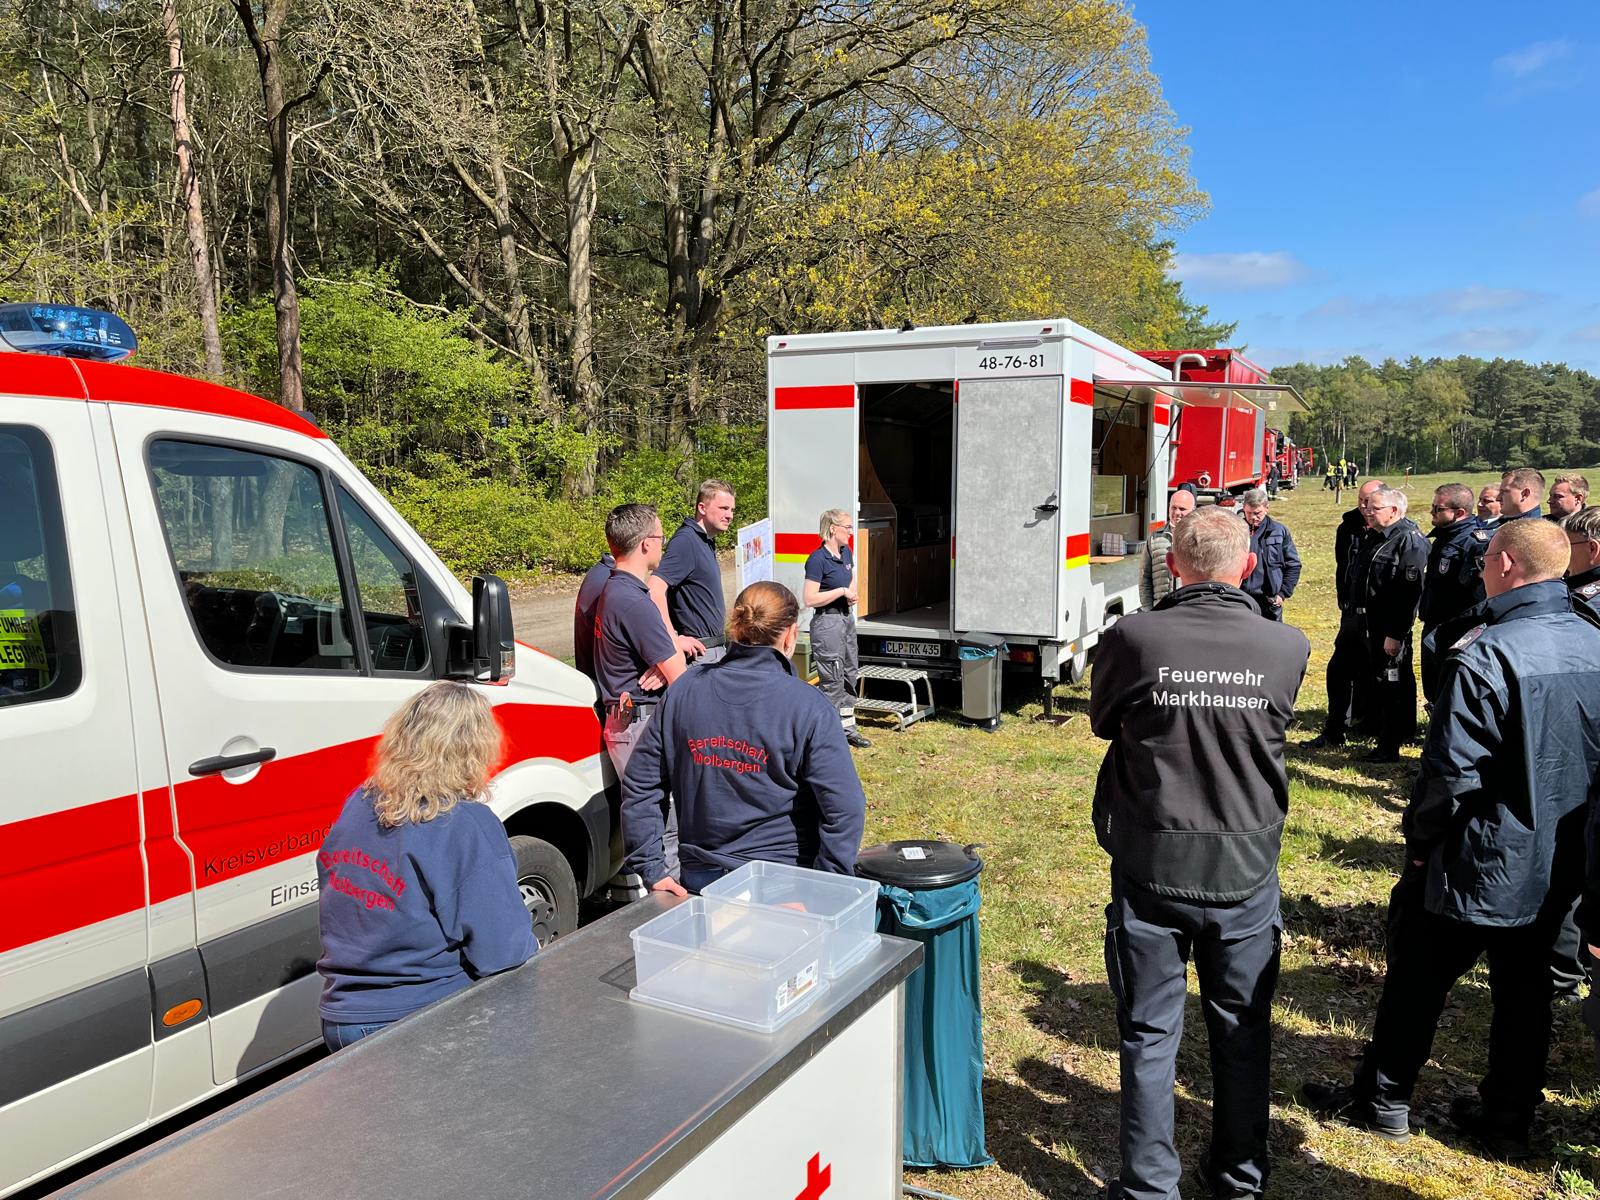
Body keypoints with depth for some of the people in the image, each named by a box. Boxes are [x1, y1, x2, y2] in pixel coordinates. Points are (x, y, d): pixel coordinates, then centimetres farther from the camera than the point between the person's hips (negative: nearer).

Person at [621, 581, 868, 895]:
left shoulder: (684, 692, -1)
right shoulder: (808, 707, -13)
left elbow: (638, 785, 2)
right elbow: (844, 808, -17)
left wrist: (652, 869, 5)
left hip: (701, 880, 4)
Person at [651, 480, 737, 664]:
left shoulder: (707, 542, 12)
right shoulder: (686, 541, -17)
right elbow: (655, 589, -28)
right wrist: (675, 641, -27)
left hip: (715, 648, 9)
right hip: (700, 652, -9)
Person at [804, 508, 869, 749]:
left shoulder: (846, 553, 8)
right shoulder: (818, 559, -17)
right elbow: (810, 599, -21)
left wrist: (852, 593, 4)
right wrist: (842, 591, -17)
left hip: (846, 618, 9)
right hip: (827, 622, -9)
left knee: (850, 674, 16)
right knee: (833, 679, -4)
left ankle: (848, 728, 27)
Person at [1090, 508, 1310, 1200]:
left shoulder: (1132, 639, -14)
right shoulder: (1287, 648, -9)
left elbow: (1102, 724, 3)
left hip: (1151, 864, -2)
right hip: (1246, 867, 2)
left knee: (1150, 1030, 12)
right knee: (1242, 1032, 19)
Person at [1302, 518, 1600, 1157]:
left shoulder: (1485, 656, -24)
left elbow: (1453, 771, -23)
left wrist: (1418, 836, -8)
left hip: (1481, 863, -7)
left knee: (1418, 978, 10)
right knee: (1524, 986, 20)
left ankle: (1383, 1100, 25)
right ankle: (1509, 1117, 34)